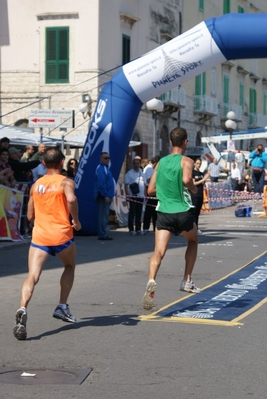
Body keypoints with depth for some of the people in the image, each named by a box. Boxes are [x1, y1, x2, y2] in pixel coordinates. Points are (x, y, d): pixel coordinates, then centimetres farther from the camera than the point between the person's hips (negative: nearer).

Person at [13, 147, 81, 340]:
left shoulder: (36, 185, 15)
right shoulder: (66, 182, 1)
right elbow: (71, 199, -21)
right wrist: (76, 220, -7)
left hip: (39, 236, 2)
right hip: (62, 235, -2)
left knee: (32, 277, -11)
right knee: (70, 266, 27)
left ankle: (23, 309, -36)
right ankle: (62, 307, 23)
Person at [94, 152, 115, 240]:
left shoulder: (105, 168, 19)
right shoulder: (101, 169, -14)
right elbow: (101, 183, -22)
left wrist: (109, 195, 20)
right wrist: (105, 196, -24)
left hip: (106, 196, 10)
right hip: (103, 196, -10)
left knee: (105, 215, 12)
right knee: (103, 215, -9)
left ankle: (103, 234, 16)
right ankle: (102, 235, -8)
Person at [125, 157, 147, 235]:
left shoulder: (142, 173, 14)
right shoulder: (129, 173, -2)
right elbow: (126, 185, -5)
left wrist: (145, 195, 13)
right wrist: (127, 195, -14)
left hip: (141, 196, 5)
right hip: (133, 196, -5)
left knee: (139, 213, 8)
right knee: (132, 213, -3)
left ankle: (138, 229, 13)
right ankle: (131, 229, 0)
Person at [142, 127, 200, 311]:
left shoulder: (161, 162, 12)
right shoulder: (186, 161, -2)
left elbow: (151, 190, 12)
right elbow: (186, 179, -23)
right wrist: (194, 189, -2)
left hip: (163, 212, 2)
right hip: (183, 211, -2)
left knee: (159, 252, -10)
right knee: (193, 241, 27)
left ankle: (151, 281, -38)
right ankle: (187, 281, 25)